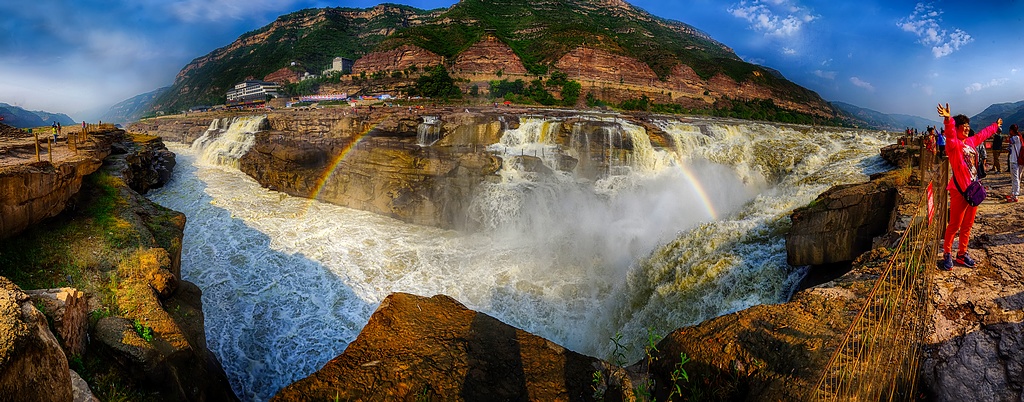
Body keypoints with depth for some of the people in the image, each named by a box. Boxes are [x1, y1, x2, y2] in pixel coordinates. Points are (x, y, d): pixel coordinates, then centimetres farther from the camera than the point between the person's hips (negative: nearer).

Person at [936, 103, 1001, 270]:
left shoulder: (970, 142, 14)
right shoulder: (953, 143, -10)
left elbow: (983, 134, 35)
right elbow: (950, 132, -32)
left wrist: (995, 125, 52)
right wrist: (948, 119, -52)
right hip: (959, 190, -8)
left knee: (967, 225, 13)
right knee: (955, 225, -3)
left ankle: (962, 255, 22)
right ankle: (947, 255, 7)